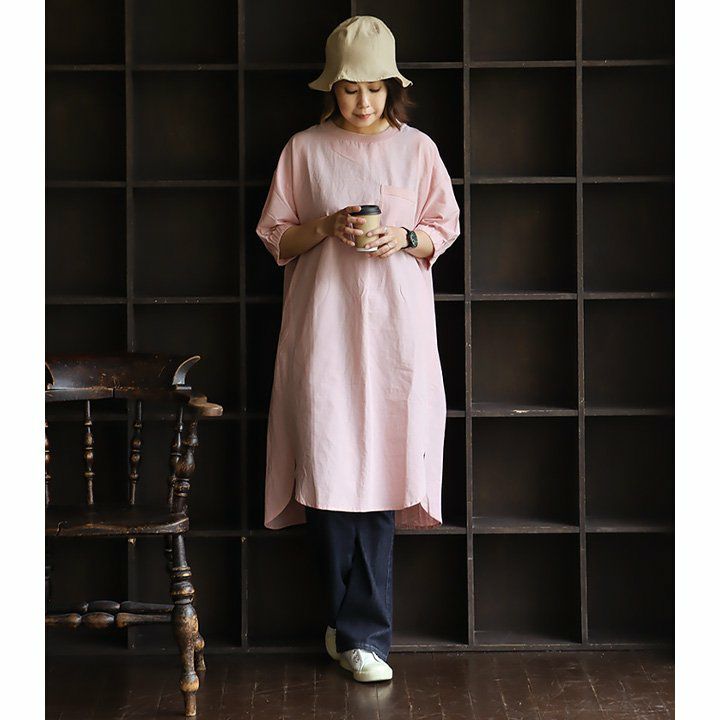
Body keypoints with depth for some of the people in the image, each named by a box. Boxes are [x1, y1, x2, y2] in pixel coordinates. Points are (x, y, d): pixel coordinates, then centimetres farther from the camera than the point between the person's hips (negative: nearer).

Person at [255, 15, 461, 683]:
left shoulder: (417, 148, 8)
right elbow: (275, 237, 9)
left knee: (378, 465, -5)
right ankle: (360, 628, 3)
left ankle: (356, 630, 3)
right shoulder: (303, 149, 7)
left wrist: (406, 238, -8)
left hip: (394, 325, 0)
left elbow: (446, 227, 13)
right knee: (328, 465, -7)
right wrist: (326, 228, -9)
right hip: (322, 321, 0)